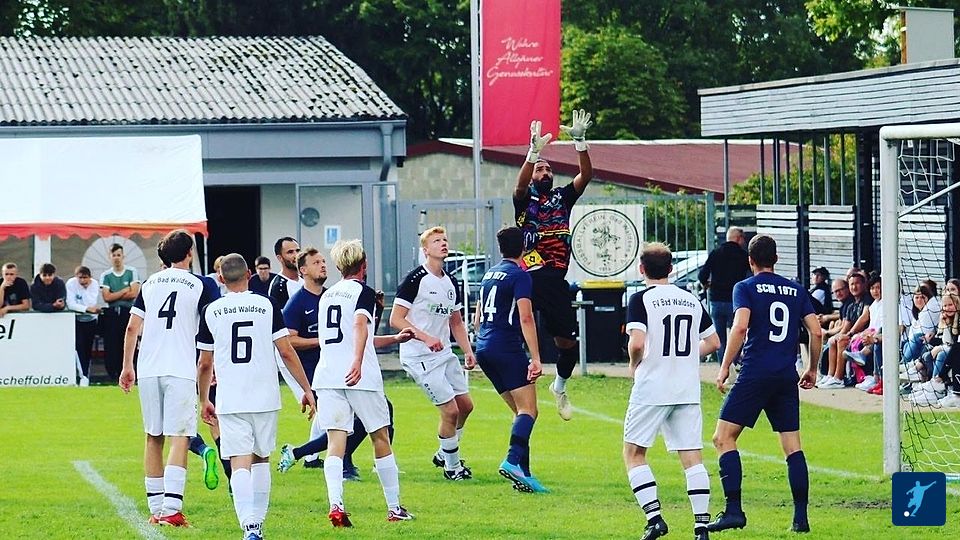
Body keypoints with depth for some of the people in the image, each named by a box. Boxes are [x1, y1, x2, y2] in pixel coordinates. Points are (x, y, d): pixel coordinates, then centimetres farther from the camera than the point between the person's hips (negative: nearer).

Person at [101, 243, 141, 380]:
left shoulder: (132, 272, 4)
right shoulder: (105, 276, 9)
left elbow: (134, 293, -6)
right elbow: (106, 297, -2)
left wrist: (115, 295, -3)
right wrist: (124, 291, -4)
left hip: (127, 312, -2)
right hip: (111, 314, 2)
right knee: (110, 347, -3)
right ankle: (113, 377, 2)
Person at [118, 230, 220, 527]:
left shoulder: (150, 283, 11)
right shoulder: (200, 285, -1)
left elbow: (132, 327, 10)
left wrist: (127, 366, 17)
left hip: (148, 369, 4)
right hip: (181, 370, -4)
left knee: (154, 437, 12)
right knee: (179, 437, -7)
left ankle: (155, 507, 16)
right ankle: (171, 509, -18)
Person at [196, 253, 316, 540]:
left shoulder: (211, 311, 2)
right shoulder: (267, 306, 1)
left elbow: (205, 363, 8)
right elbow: (286, 352, 0)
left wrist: (204, 400, 21)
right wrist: (306, 389, 7)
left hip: (229, 400, -1)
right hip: (265, 397, 1)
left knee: (240, 463, -6)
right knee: (261, 459, 18)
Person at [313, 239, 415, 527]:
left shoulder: (328, 295, 21)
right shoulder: (363, 292, -1)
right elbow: (360, 324, -22)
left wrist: (395, 338, 41)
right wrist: (358, 362, -33)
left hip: (327, 376, 5)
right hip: (360, 378, -5)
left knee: (335, 442, -3)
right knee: (381, 438, 9)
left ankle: (335, 505, -23)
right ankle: (394, 507, 16)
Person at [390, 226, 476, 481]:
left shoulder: (451, 282, 11)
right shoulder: (415, 280, -13)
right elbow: (396, 319, -16)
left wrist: (468, 352, 9)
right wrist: (425, 338, -25)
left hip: (444, 354, 8)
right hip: (419, 357, -8)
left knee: (465, 404, 10)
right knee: (450, 410, -10)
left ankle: (444, 453, 30)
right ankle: (452, 466, 6)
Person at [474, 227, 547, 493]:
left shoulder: (489, 275, 18)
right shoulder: (520, 276, -6)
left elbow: (477, 318, 26)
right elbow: (526, 318, -16)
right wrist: (536, 358, -19)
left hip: (484, 348, 8)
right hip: (507, 349, -8)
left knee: (520, 410, 11)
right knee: (528, 410, -10)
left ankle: (523, 473, 3)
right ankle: (513, 460, -31)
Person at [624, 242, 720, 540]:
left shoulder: (640, 299, -8)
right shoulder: (692, 300, 9)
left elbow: (637, 343, -19)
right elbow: (713, 342, 14)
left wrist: (634, 364, 0)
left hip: (651, 389, -5)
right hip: (688, 390, 5)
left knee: (634, 453, 7)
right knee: (692, 457, 6)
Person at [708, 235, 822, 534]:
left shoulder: (745, 288, 1)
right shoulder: (796, 290, 13)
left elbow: (740, 326, -14)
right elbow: (816, 332, 8)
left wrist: (724, 367, -10)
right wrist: (812, 369, 21)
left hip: (755, 374, -5)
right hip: (787, 376, 5)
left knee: (724, 438, 0)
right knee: (792, 445, 8)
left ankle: (733, 510, -10)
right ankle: (801, 517, 3)